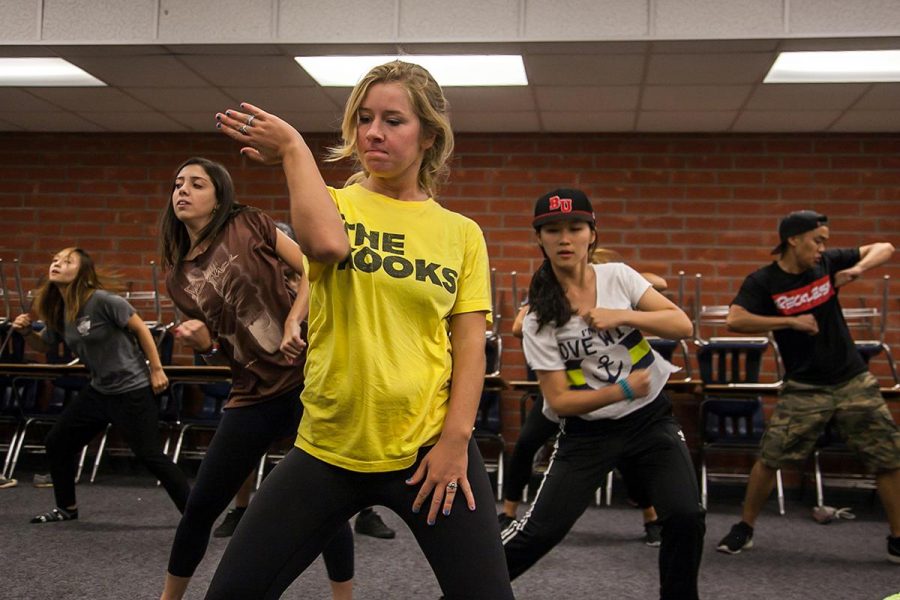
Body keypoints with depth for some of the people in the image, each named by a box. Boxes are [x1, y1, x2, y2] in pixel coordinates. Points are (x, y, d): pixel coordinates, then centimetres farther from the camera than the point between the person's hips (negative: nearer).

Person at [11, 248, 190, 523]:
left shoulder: (102, 300, -18)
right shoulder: (57, 312, 4)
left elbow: (140, 328, -13)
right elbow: (43, 345, 20)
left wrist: (157, 369, -13)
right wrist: (27, 331, -2)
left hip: (132, 390, -8)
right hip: (99, 390, 8)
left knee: (150, 455, -8)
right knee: (56, 442, 11)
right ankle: (67, 508, 31)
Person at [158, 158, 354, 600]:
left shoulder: (249, 225, 0)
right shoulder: (178, 276, 10)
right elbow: (217, 349, 12)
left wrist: (293, 322, -17)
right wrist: (199, 340, -9)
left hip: (308, 375, -4)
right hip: (255, 394, 4)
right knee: (200, 505, 10)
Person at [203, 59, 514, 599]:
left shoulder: (462, 233, 5)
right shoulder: (337, 204, 2)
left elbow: (470, 345, 1)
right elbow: (323, 239, -23)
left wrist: (455, 440, -9)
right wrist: (293, 147, -12)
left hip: (430, 449, 0)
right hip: (329, 447, 1)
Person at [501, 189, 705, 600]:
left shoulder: (618, 276, -3)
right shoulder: (539, 316, -10)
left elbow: (682, 326, -8)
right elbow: (559, 401, -11)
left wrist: (623, 316, -23)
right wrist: (622, 390, -23)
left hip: (651, 419, 2)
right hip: (587, 432, -2)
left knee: (686, 518, -14)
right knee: (540, 531, -6)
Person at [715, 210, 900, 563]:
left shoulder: (828, 263, 0)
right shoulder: (762, 282, -9)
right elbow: (735, 320, -23)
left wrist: (858, 269, -12)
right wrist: (791, 322, -23)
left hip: (854, 381, 3)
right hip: (804, 388, -3)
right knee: (769, 458, -5)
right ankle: (744, 529, 14)